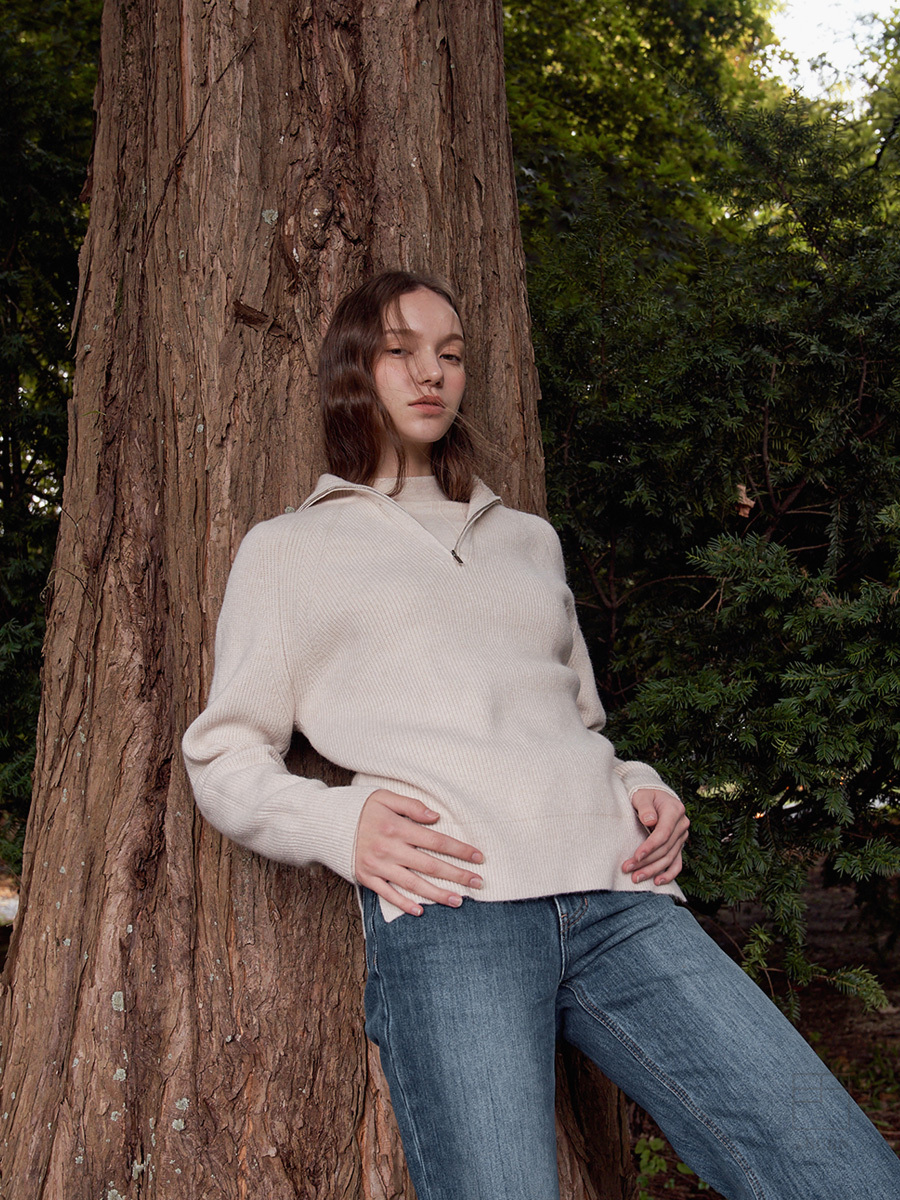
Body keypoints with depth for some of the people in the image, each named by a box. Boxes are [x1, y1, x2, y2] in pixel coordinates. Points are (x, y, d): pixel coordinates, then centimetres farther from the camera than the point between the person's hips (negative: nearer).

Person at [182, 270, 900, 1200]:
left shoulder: (528, 539, 30)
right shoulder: (287, 548, 19)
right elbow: (224, 758, 14)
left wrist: (641, 789, 10)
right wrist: (338, 824, -7)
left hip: (616, 890, 3)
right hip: (447, 903, -3)